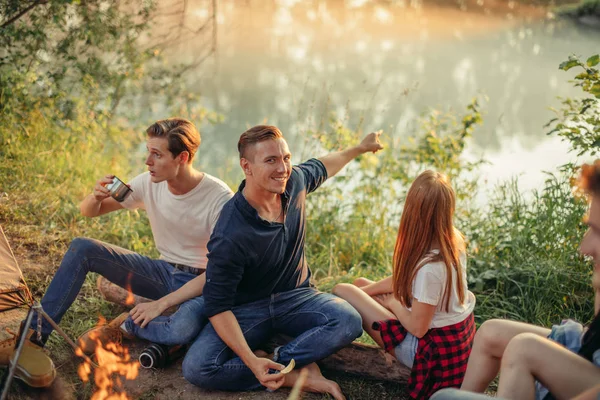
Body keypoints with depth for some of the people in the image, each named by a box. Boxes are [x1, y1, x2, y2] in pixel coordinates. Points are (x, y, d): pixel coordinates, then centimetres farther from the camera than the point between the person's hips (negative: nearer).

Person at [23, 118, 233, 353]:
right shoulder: (148, 183, -6)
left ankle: (126, 325, -8)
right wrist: (96, 197, -23)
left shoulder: (219, 197, -21)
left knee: (184, 328, -40)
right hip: (164, 272, 5)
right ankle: (36, 333, -6)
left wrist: (163, 302, -24)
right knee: (81, 248, -12)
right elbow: (88, 211, 3)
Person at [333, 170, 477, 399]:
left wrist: (391, 302, -4)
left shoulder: (431, 267, -33)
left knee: (342, 291, -6)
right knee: (360, 285, 16)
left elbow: (417, 327, -23)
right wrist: (365, 290, 4)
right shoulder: (453, 240, -7)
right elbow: (405, 279, 6)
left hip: (432, 351, -9)